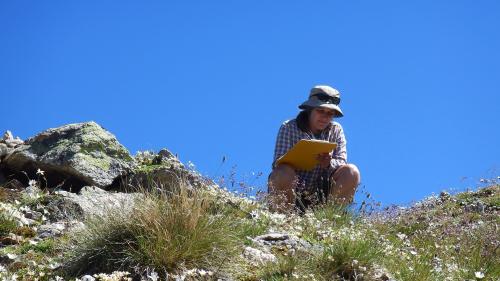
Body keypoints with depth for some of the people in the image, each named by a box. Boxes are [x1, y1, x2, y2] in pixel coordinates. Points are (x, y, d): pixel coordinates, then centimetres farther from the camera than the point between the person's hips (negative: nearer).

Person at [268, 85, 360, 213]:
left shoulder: (336, 130, 6)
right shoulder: (289, 128, -4)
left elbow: (342, 162, -3)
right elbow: (279, 163, -13)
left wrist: (330, 164, -28)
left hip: (320, 195, 3)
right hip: (291, 193, -3)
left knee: (352, 172, -19)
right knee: (284, 172, -35)